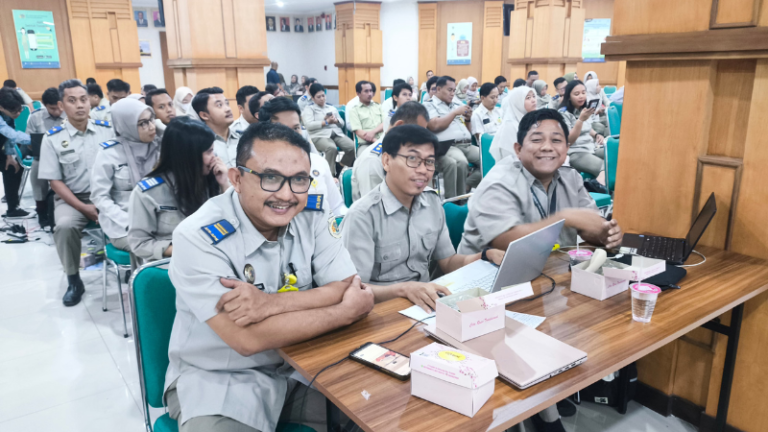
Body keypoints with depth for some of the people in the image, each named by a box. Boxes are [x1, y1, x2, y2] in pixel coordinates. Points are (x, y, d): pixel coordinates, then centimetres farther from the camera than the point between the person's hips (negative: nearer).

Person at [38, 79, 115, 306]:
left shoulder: (107, 130, 2)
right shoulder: (52, 138, 0)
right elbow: (55, 181, -2)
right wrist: (84, 207, -13)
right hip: (72, 198, 0)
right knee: (65, 226, -31)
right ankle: (73, 281, -7)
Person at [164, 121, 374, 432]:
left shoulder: (312, 218, -7)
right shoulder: (198, 237, -21)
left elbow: (350, 288, -13)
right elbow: (249, 339, -27)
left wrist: (272, 303, -28)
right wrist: (348, 310, -20)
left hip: (301, 365, 4)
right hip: (219, 380, -3)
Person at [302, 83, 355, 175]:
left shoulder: (332, 108, 29)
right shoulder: (309, 109, 13)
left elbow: (342, 123, 23)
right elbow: (309, 125, -5)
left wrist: (336, 120, -1)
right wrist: (326, 122, -8)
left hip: (337, 133, 5)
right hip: (319, 136, -5)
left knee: (352, 146, -25)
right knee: (331, 148, -39)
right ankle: (331, 174, -28)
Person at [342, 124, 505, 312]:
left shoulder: (433, 203, 7)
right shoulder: (363, 215, -17)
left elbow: (448, 262, 15)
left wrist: (486, 256, -2)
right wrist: (404, 289, -33)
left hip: (426, 302, 8)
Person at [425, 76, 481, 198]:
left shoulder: (457, 105, 25)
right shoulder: (429, 105, 7)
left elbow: (469, 129, 27)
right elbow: (435, 125, -11)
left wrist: (468, 118, 6)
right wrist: (455, 113, -5)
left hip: (468, 145, 7)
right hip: (448, 146, -7)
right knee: (461, 162, -37)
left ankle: (466, 186, -1)